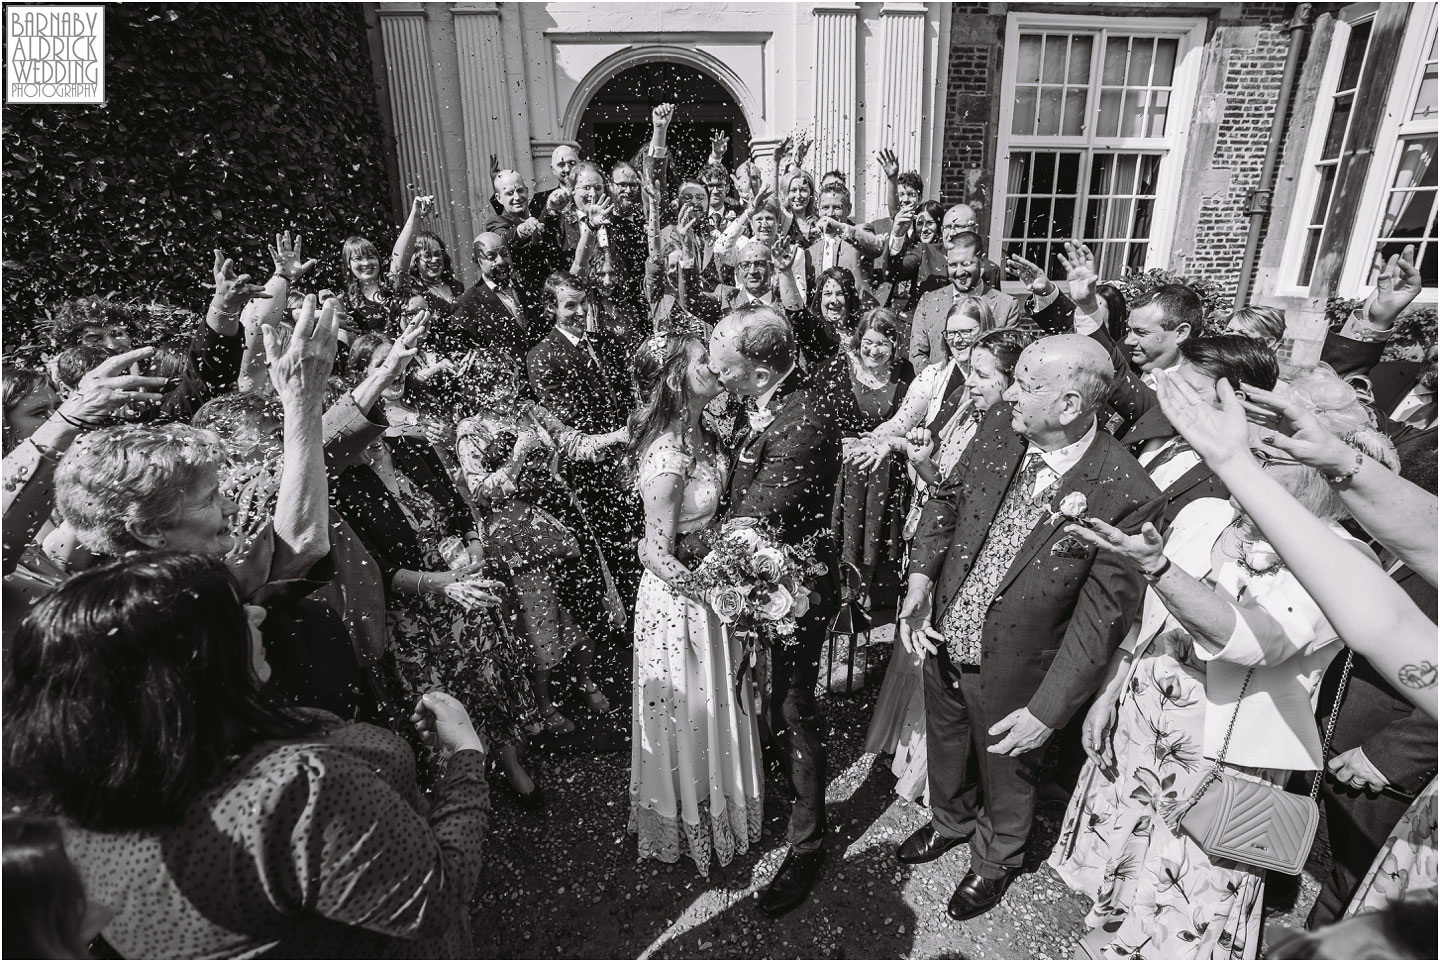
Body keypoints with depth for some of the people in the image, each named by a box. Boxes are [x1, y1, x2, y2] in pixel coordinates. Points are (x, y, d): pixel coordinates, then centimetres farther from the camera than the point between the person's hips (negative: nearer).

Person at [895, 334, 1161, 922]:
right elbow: (949, 499, 1)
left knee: (1006, 774, 24)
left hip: (1011, 671, -4)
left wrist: (1048, 710, -18)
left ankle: (995, 860, 56)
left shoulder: (1125, 494, -27)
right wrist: (921, 576, -13)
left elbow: (1102, 615, -20)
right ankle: (950, 822, 62)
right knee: (946, 749, 30)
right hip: (942, 642, 5)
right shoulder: (1000, 427, -13)